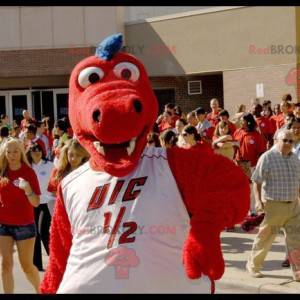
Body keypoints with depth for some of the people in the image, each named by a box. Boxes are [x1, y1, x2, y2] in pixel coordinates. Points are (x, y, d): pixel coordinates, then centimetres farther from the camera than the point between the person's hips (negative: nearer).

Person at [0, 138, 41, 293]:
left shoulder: (28, 172, -10)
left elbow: (36, 203, -14)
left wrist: (27, 188, -30)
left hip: (24, 225, -3)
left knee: (27, 265, 6)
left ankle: (40, 291, 29)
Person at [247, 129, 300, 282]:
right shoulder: (267, 157, -7)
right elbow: (257, 181, -7)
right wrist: (258, 200, -16)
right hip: (273, 205, -5)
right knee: (265, 237, 6)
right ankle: (253, 265, 24)